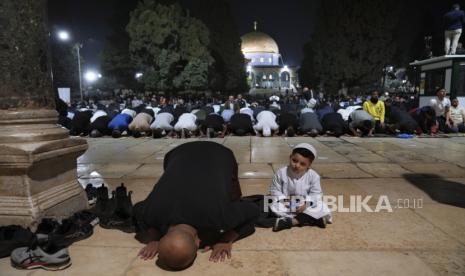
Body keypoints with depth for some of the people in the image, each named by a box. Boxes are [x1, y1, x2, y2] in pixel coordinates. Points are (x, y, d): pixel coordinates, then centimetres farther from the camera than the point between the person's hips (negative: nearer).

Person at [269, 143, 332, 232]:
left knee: (323, 209, -24)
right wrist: (283, 200, -22)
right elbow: (275, 190, -5)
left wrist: (306, 203, -25)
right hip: (286, 205, 0)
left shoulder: (313, 176, -12)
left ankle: (290, 221, -28)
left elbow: (316, 194, -9)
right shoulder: (281, 173, -12)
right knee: (274, 207, -29)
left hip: (305, 205, 1)